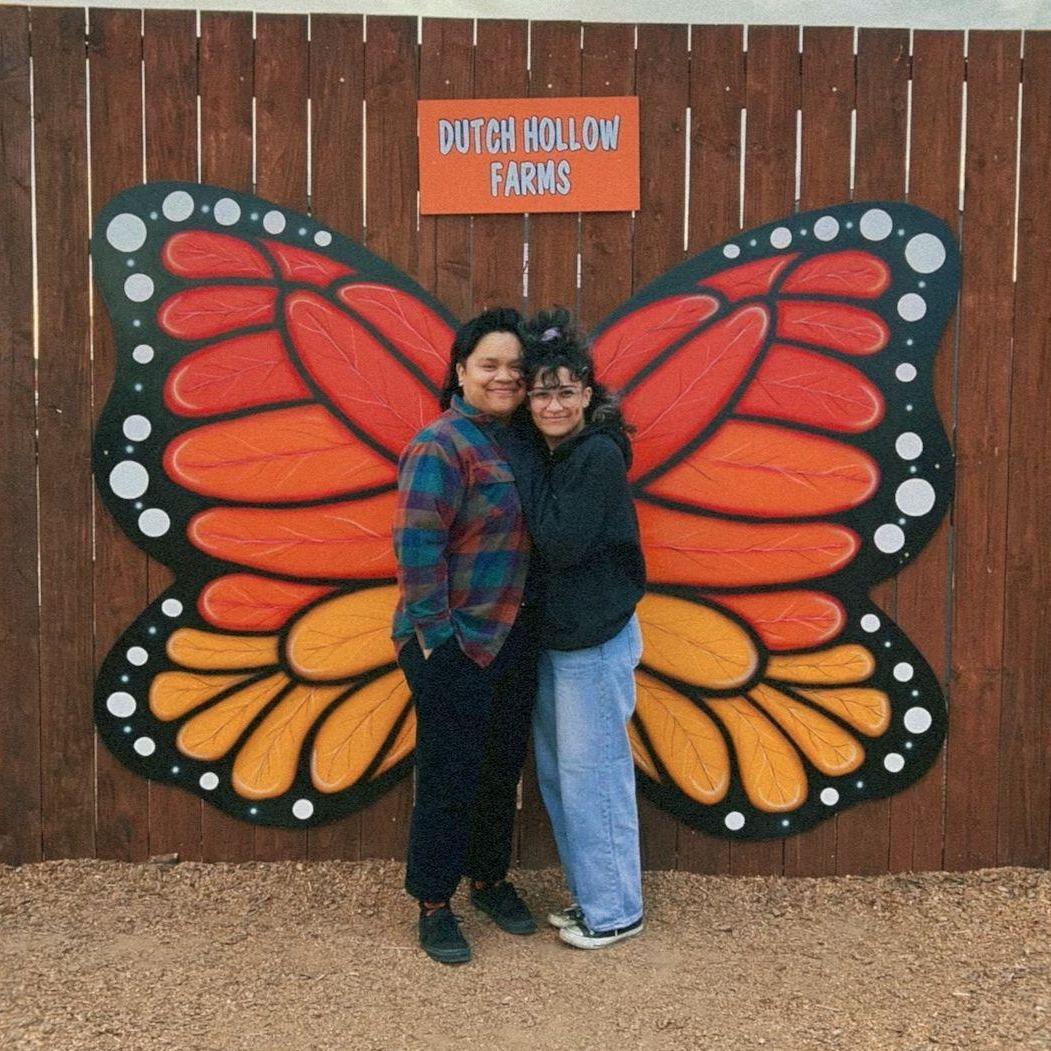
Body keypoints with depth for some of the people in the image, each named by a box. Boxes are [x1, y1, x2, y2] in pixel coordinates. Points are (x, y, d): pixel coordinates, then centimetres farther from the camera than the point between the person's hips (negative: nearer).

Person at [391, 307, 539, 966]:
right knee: (451, 775, 4)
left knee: (504, 765, 18)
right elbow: (416, 546, -20)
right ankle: (434, 906, 22)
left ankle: (490, 877, 38)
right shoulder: (442, 446, -15)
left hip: (515, 640, 8)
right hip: (456, 647, -8)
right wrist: (436, 635, -20)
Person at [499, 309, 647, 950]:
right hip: (553, 637, 9)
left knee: (591, 774, 0)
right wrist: (525, 457, -2)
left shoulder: (599, 456, -16)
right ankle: (592, 896, 31)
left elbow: (563, 544, -23)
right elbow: (545, 541, 7)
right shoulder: (545, 454, 8)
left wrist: (522, 461, -18)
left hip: (595, 643, -9)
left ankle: (617, 911, 17)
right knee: (556, 773, 16)